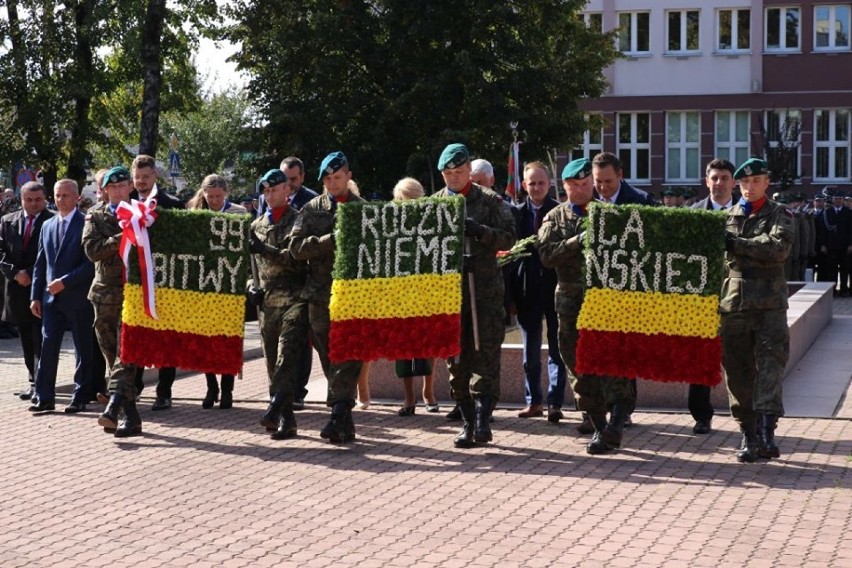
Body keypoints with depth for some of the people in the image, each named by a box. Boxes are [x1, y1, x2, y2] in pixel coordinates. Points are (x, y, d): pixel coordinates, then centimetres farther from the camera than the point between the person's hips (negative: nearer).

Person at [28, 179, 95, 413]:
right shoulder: (47, 226, 13)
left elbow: (90, 264, -12)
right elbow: (40, 264, 15)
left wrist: (65, 282, -17)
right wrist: (36, 295, 9)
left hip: (78, 297, -5)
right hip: (51, 298, 5)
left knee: (82, 349, 4)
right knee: (48, 346, -1)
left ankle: (80, 398, 11)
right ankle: (44, 397, 3)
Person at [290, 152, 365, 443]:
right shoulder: (312, 209, 11)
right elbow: (296, 246, -1)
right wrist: (332, 239, -11)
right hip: (320, 294, 2)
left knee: (348, 358, -11)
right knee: (330, 358, 5)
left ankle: (338, 416, -13)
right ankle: (344, 422, 14)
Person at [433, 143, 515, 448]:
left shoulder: (490, 200, 5)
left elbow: (508, 238, -1)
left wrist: (479, 231, -16)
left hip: (485, 288, -3)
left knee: (486, 352, -8)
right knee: (456, 358, 5)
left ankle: (482, 417, -9)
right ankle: (467, 421, 11)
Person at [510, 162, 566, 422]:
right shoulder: (517, 213, 3)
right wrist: (512, 291, -3)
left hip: (555, 286, -2)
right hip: (527, 289, 2)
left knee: (557, 349, 1)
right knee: (530, 351, 10)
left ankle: (555, 403, 5)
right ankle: (534, 401, 21)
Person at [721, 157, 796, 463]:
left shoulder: (779, 214, 8)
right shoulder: (726, 216, 16)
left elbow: (779, 248, -10)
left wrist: (737, 245, -14)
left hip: (769, 302, -2)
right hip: (733, 301, 3)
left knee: (771, 361, -12)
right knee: (738, 369, 3)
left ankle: (766, 430, -16)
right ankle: (748, 434, 10)